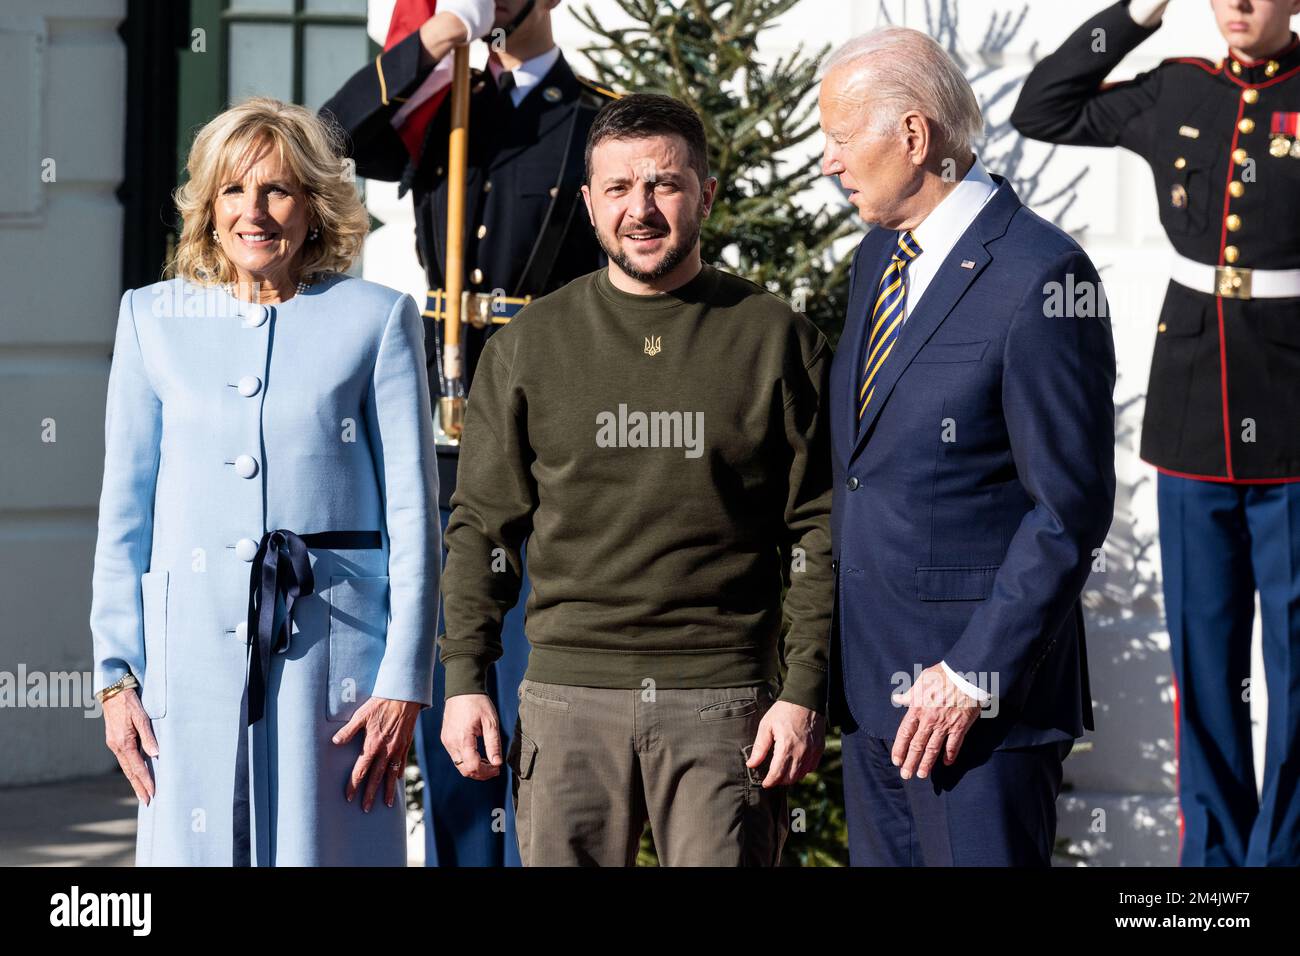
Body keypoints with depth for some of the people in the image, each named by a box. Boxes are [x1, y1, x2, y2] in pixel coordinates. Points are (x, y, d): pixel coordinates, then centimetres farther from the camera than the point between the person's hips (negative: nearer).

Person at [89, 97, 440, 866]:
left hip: (334, 648, -2)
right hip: (195, 647, 2)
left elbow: (413, 512, 1)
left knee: (331, 850, -1)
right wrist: (116, 672, 5)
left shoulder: (377, 319, 3)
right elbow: (124, 512, 11)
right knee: (196, 850, 1)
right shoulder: (153, 319, 10)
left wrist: (405, 683, -5)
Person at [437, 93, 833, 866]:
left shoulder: (776, 339, 4)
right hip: (569, 700, 2)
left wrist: (806, 694, -4)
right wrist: (465, 680, 3)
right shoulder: (532, 344, 9)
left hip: (726, 705, -1)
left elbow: (819, 534, 3)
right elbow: (484, 526, 12)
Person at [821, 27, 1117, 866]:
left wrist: (973, 674, -17)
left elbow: (1072, 509, -17)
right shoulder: (879, 257, 11)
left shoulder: (1039, 279, -16)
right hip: (875, 685, 8)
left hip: (987, 695, -8)